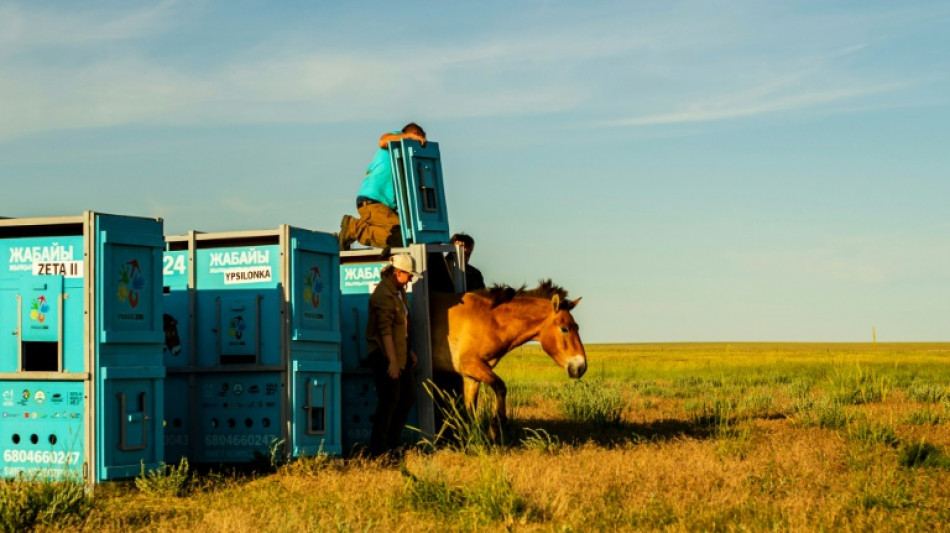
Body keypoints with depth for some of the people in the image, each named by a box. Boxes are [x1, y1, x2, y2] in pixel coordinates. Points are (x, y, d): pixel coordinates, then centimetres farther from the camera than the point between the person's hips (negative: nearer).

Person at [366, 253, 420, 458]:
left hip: (400, 353, 10)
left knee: (408, 396, 13)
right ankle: (378, 448, 0)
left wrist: (408, 350, 21)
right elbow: (385, 330, -24)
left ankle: (392, 443, 21)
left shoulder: (398, 291, 12)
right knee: (390, 400, -7)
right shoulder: (384, 295, -19)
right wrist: (392, 361, -26)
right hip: (385, 355, -10)